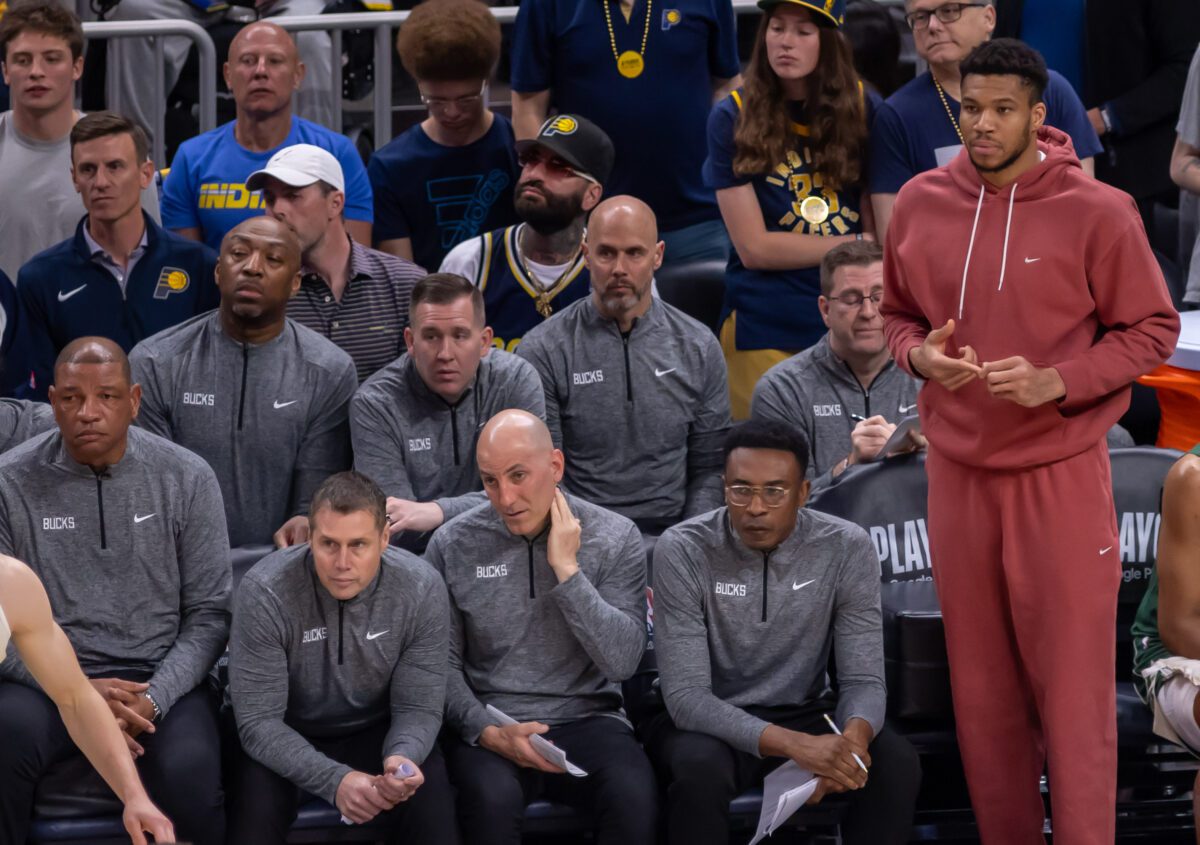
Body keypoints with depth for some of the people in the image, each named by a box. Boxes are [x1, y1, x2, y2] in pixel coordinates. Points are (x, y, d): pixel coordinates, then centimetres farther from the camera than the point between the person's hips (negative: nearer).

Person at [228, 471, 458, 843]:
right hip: (284, 735, -2)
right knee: (256, 805, -31)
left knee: (431, 798, -25)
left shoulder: (422, 589, -19)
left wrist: (402, 757, -37)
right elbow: (259, 721, -24)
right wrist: (335, 779, -40)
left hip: (375, 730, 2)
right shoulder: (264, 592, -26)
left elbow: (419, 708, -12)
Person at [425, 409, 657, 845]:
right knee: (492, 799, -35)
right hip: (488, 725, 0)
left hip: (586, 719, 0)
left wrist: (567, 569, -13)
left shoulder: (615, 538, 0)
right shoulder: (452, 545, 2)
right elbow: (444, 664, 3)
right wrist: (490, 733, -13)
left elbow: (622, 661, -9)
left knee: (634, 795, -32)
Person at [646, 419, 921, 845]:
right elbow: (686, 695, -23)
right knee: (702, 770, -37)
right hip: (707, 721, -2)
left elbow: (863, 678, -8)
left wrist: (853, 737, -35)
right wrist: (795, 745, -38)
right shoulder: (682, 551, -18)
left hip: (804, 713, 3)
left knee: (897, 763, -26)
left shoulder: (848, 550, -10)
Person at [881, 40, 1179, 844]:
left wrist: (1058, 382, -17)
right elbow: (897, 314, 15)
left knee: (1074, 688, -2)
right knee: (982, 688, 9)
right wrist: (920, 355, -8)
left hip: (1061, 477, -4)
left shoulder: (1097, 212, -9)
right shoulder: (921, 204, 2)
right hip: (958, 474, 4)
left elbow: (1154, 329, -4)